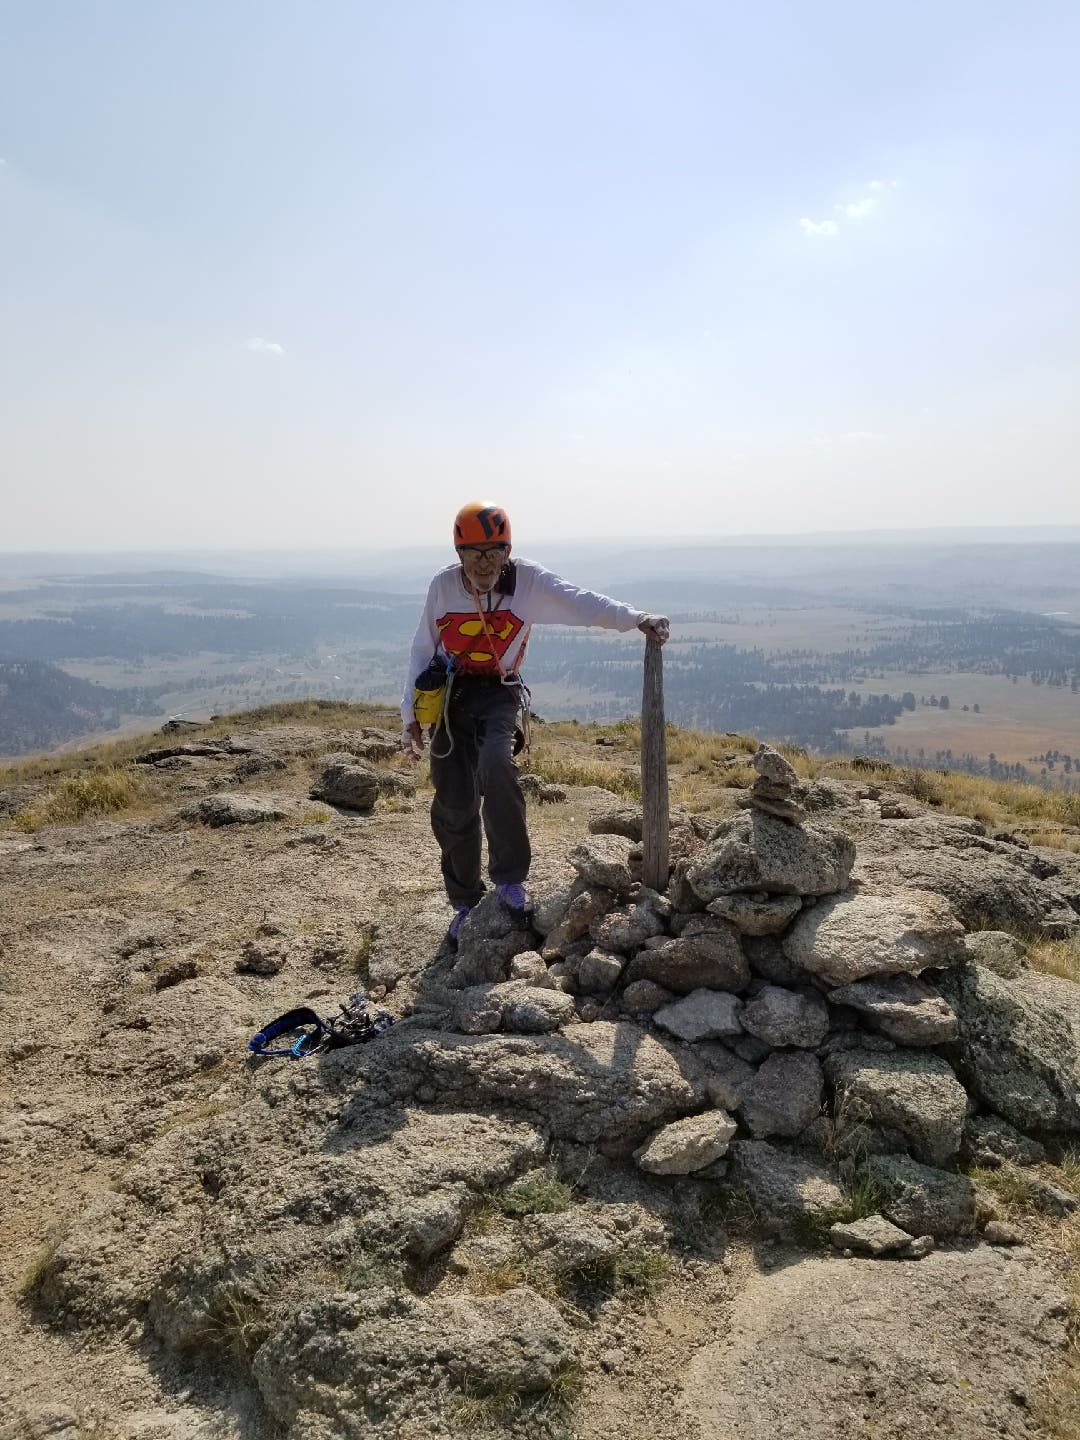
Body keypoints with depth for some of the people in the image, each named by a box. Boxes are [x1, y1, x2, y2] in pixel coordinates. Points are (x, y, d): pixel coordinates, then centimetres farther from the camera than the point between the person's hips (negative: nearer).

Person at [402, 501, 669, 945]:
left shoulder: (528, 580, -9)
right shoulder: (443, 586, -3)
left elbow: (582, 603, -20)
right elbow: (423, 650, 4)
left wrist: (636, 618, -36)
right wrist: (411, 715, 3)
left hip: (500, 693, -2)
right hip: (450, 694, 2)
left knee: (496, 768, -31)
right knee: (454, 804, 0)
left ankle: (510, 879, -11)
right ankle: (466, 903, 18)